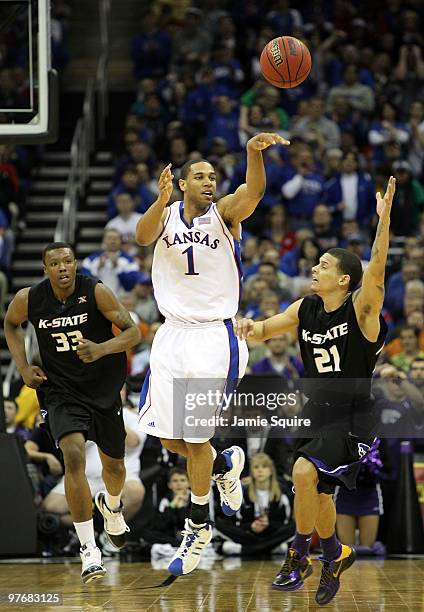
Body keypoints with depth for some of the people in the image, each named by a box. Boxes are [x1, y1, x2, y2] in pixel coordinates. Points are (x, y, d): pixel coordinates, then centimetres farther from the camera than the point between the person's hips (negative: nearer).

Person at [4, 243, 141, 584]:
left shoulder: (96, 292, -18)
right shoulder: (29, 299, -11)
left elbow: (133, 332, -16)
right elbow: (11, 325, 12)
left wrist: (101, 349, -34)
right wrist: (23, 368, 0)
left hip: (104, 389, 1)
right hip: (61, 392, -1)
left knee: (114, 465, 18)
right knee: (74, 457, -24)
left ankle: (112, 505, 57)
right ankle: (89, 550, -20)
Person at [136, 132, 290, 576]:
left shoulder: (224, 213, -3)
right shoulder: (165, 214, 4)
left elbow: (253, 193, -25)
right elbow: (143, 236, -18)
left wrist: (254, 152, -46)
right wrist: (162, 200, -38)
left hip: (213, 336, -4)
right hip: (172, 334, 4)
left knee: (195, 438, -4)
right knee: (169, 439, 7)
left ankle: (198, 526, 11)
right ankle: (225, 465, 36)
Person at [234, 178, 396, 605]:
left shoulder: (361, 309, -14)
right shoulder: (305, 309, 3)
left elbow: (376, 270, -31)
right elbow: (265, 330, 12)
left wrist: (384, 220, -43)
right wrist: (252, 326, -12)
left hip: (353, 416, -7)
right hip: (317, 411, 7)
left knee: (304, 471, -24)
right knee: (317, 492, 13)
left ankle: (300, 554, -4)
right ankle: (334, 555, 39)